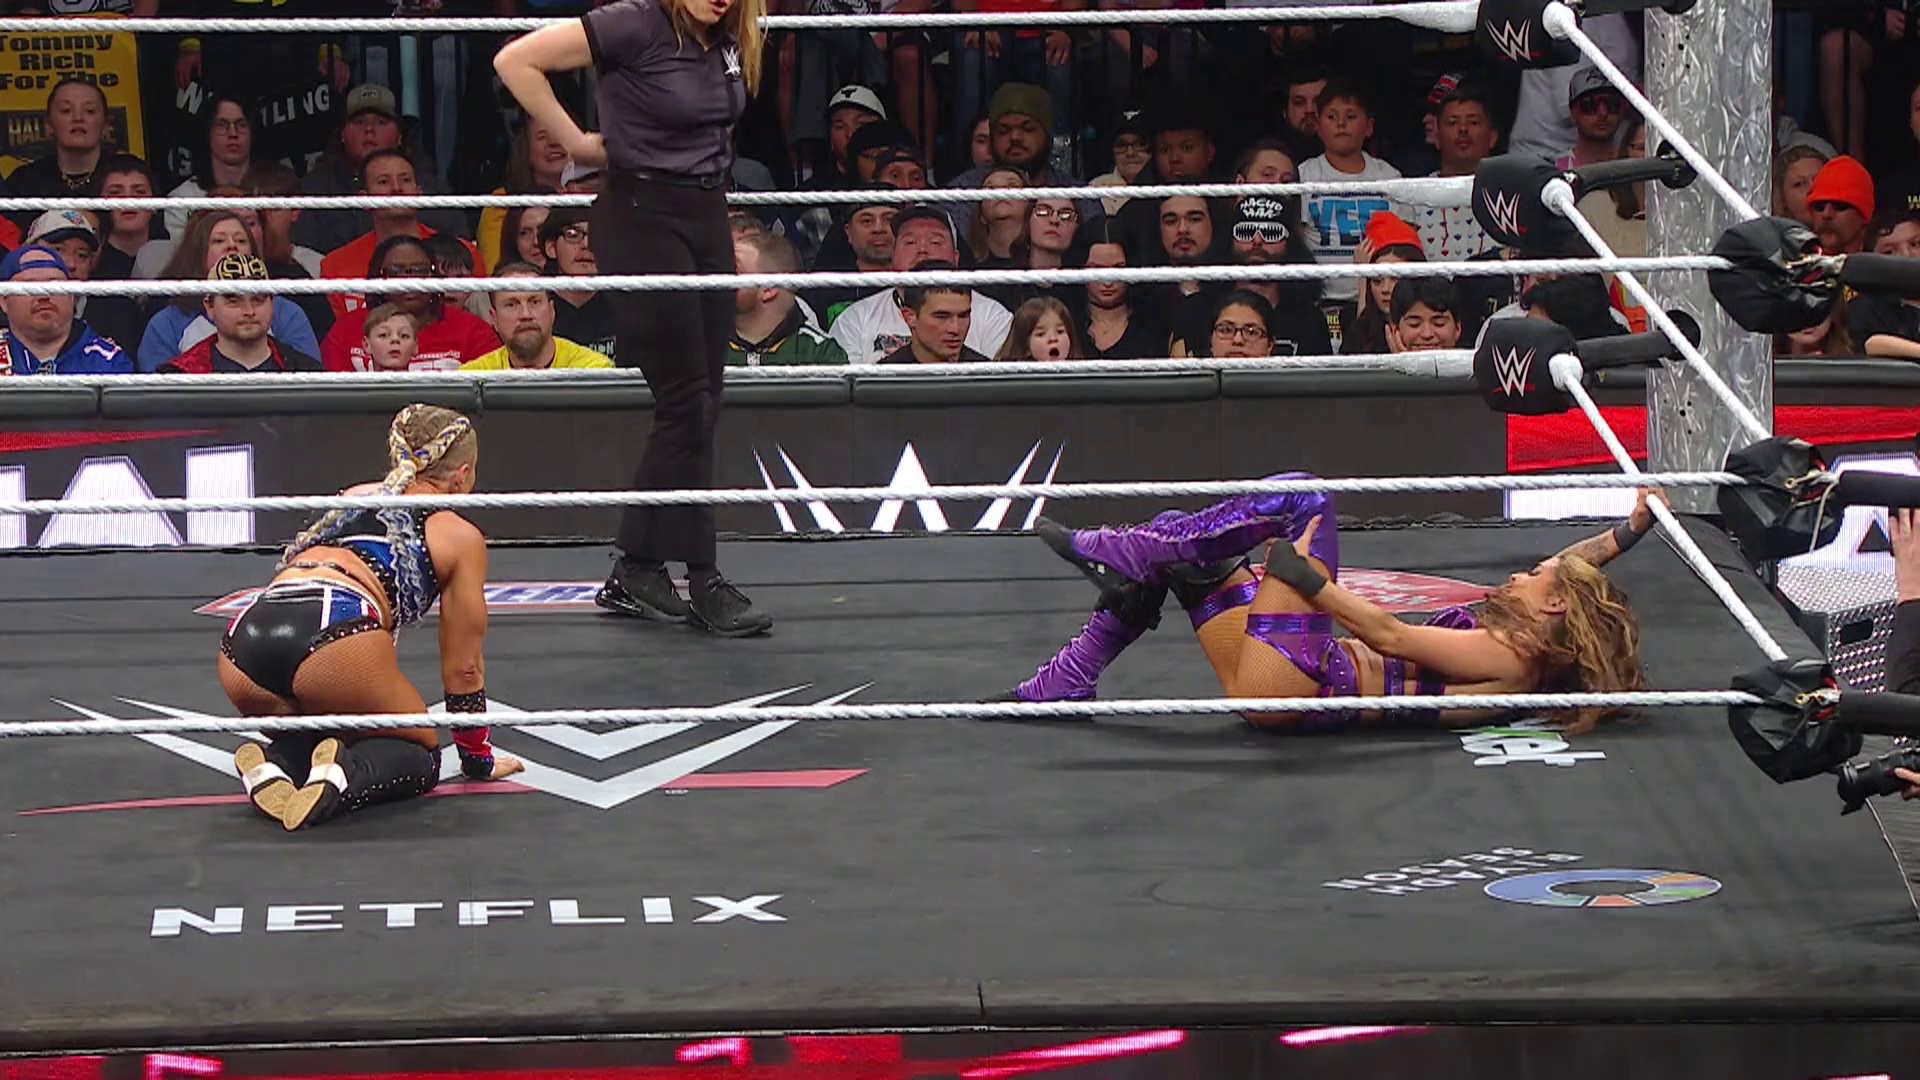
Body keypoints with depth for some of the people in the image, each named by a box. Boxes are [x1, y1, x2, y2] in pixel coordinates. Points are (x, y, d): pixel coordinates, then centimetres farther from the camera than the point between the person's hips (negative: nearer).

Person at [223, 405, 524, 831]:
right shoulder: (460, 536, 20)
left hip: (244, 640, 5)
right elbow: (462, 668, 24)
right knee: (419, 756, 17)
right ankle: (346, 775, -16)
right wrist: (478, 758, 40)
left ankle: (274, 764, -4)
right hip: (332, 633, -5)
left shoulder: (353, 497, 34)